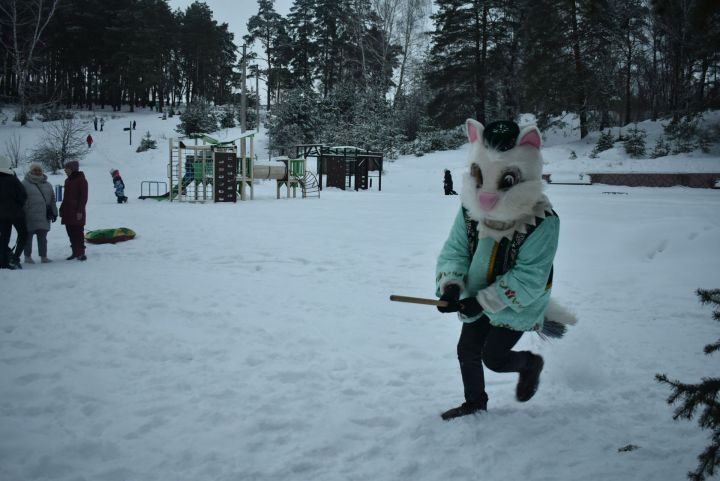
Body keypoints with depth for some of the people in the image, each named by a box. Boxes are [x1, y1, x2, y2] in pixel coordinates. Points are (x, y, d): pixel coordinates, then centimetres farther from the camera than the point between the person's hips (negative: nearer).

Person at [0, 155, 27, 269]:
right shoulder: (12, 180, -12)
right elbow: (23, 195, -11)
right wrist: (20, 205, 7)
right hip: (15, 212, -4)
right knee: (23, 234, 9)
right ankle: (15, 258, -8)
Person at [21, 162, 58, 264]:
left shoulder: (47, 185, 14)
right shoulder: (25, 184, -2)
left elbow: (52, 200, 18)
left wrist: (53, 212, 13)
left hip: (44, 217, 4)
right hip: (30, 217, -4)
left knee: (43, 237, 9)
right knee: (28, 237, 5)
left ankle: (44, 256, 15)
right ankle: (27, 256, 15)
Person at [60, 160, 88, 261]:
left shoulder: (81, 180, -7)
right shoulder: (68, 181, 16)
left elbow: (84, 197, -11)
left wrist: (80, 211, -16)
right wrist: (62, 209, 17)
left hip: (77, 212, -8)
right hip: (68, 212, 8)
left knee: (78, 232, -5)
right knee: (71, 233, 8)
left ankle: (81, 252, 0)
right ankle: (75, 252, 14)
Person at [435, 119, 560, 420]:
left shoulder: (542, 221, -29)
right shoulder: (470, 209, -14)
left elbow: (528, 279, -28)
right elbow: (454, 250, -7)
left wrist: (484, 301, -29)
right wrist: (451, 285, -26)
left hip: (517, 305, -5)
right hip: (478, 298, 6)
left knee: (493, 356, -3)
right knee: (467, 350, 13)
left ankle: (530, 363, 31)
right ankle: (475, 402, 38)